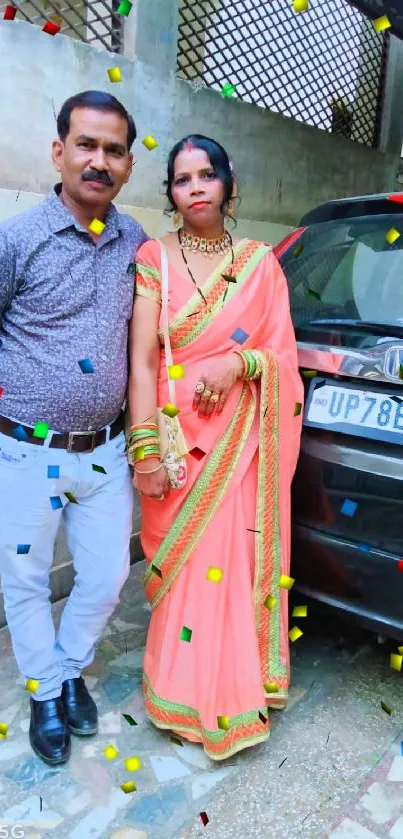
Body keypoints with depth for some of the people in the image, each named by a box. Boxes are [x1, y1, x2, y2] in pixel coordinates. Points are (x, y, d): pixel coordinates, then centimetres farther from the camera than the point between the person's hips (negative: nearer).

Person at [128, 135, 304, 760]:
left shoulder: (260, 261, 7)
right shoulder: (154, 258, 1)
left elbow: (283, 353, 7)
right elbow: (141, 360, -7)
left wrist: (237, 363, -14)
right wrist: (146, 450, -14)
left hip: (240, 445, 2)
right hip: (177, 440, -1)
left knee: (236, 564, 6)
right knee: (183, 564, 6)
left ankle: (234, 687, 30)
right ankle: (184, 692, 29)